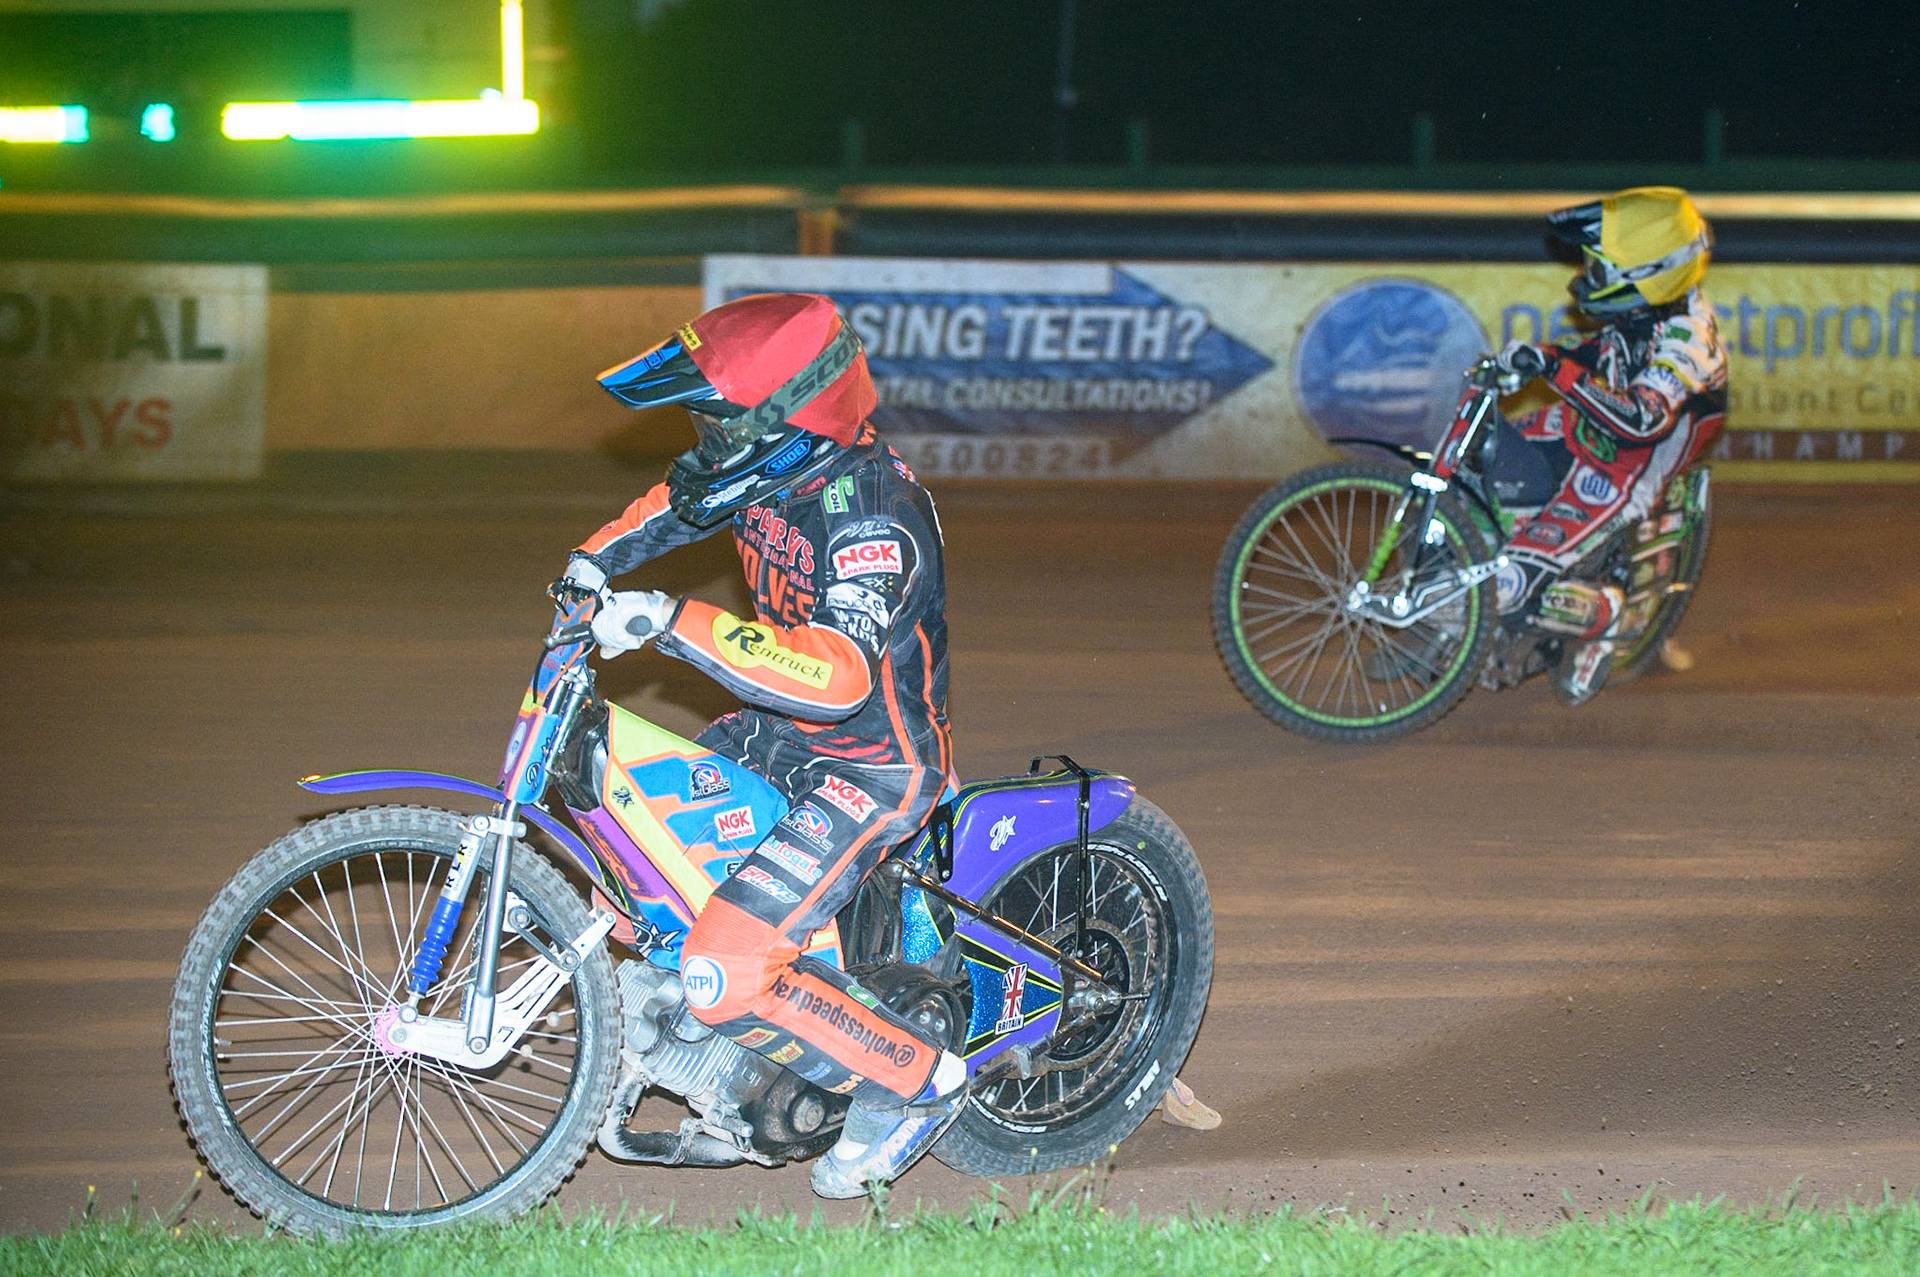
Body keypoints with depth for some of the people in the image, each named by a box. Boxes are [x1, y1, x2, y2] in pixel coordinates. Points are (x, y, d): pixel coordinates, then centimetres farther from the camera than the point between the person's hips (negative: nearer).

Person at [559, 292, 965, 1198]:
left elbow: (839, 670, -45)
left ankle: (916, 1082, -1)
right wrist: (597, 559, 7)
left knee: (728, 973, -21)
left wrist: (673, 621, -48)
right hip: (782, 733, 10)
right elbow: (680, 499, 22)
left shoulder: (873, 512, -30)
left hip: (873, 764, -10)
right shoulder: (769, 465, -3)